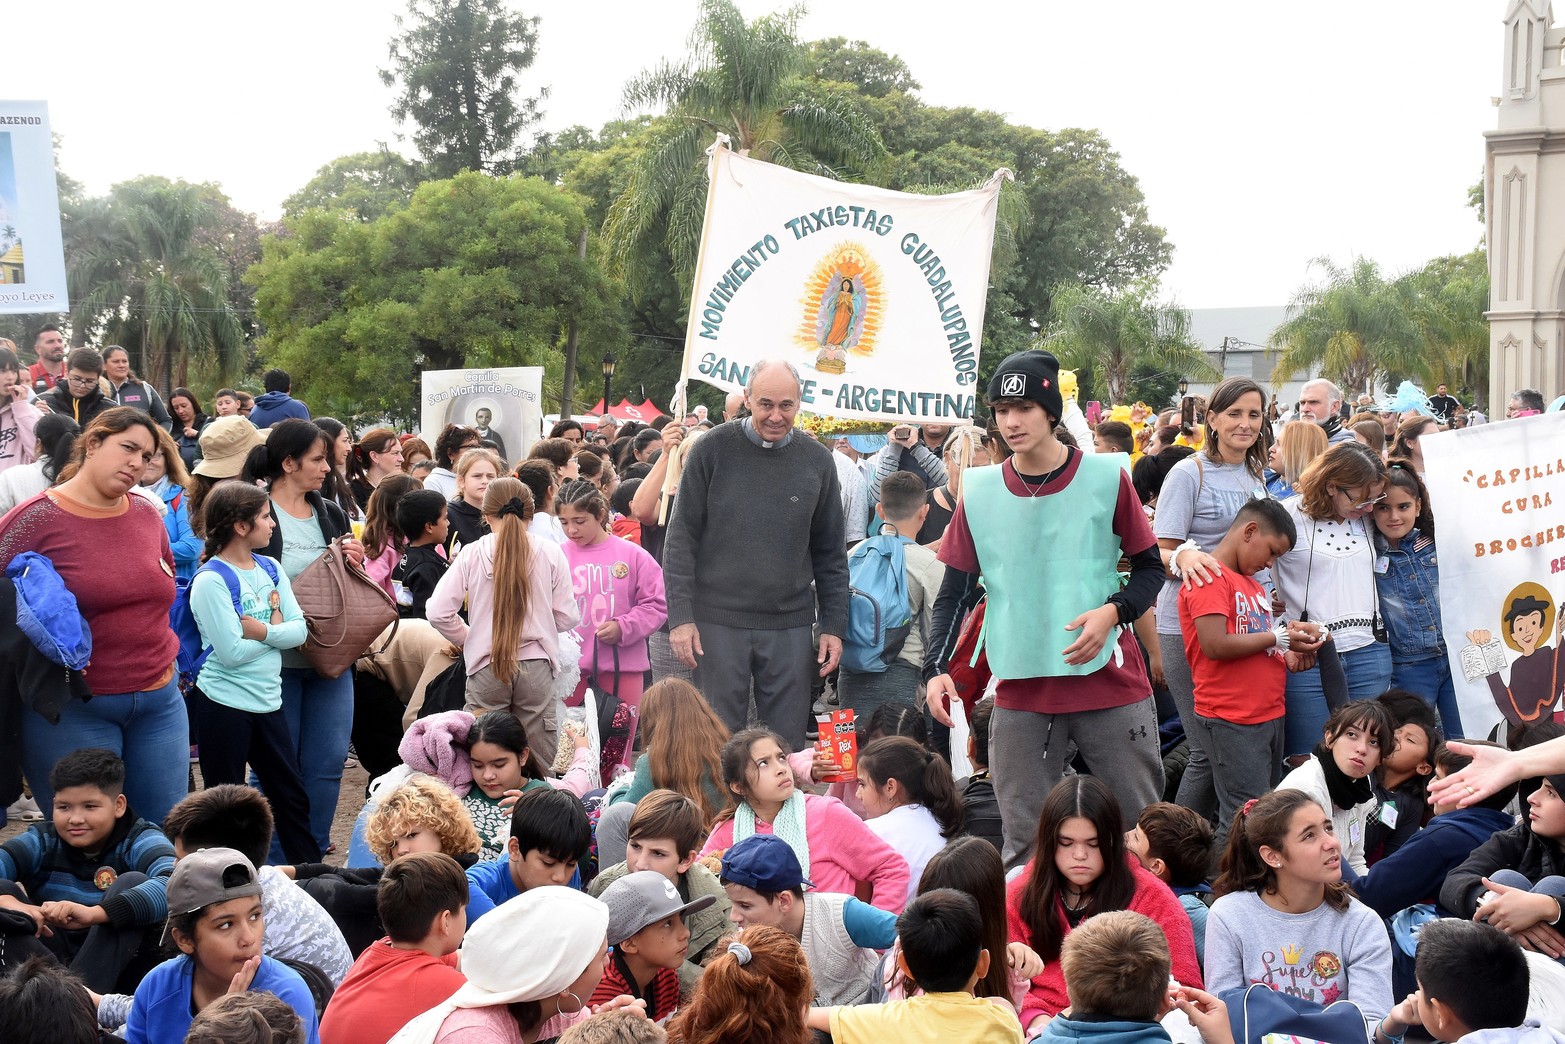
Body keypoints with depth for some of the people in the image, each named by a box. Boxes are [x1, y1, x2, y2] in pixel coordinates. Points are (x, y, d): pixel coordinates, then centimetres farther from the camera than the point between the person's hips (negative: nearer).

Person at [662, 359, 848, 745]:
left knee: (788, 745, 5)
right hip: (719, 622, -2)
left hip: (790, 626, 2)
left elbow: (830, 553, 11)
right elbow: (682, 536, -1)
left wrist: (834, 625, 6)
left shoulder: (816, 460, 5)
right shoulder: (713, 449, -2)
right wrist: (680, 615, -7)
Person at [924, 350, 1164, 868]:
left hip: (1111, 682, -1)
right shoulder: (978, 492, 4)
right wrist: (936, 668, -7)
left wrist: (1113, 611, -16)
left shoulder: (1106, 478, -1)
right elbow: (954, 592, 6)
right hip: (1021, 694, 2)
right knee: (1023, 845, 5)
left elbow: (1150, 567, 4)